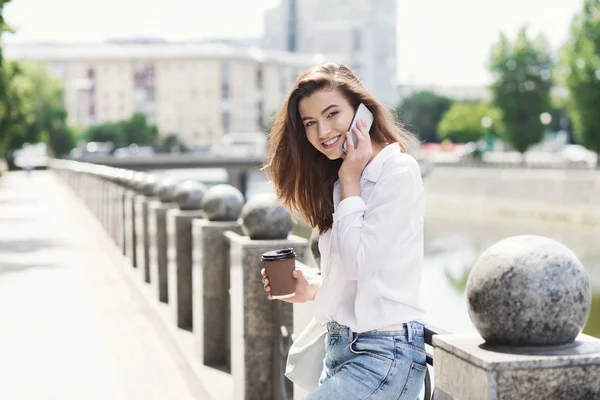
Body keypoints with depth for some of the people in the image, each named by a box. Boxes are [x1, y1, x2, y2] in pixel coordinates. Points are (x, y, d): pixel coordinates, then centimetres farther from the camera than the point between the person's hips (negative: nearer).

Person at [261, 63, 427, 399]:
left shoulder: (399, 173, -11)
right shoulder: (336, 178, 14)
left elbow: (358, 262, -17)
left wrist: (349, 181, -9)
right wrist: (311, 290, 3)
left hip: (384, 355, -8)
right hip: (340, 347, 8)